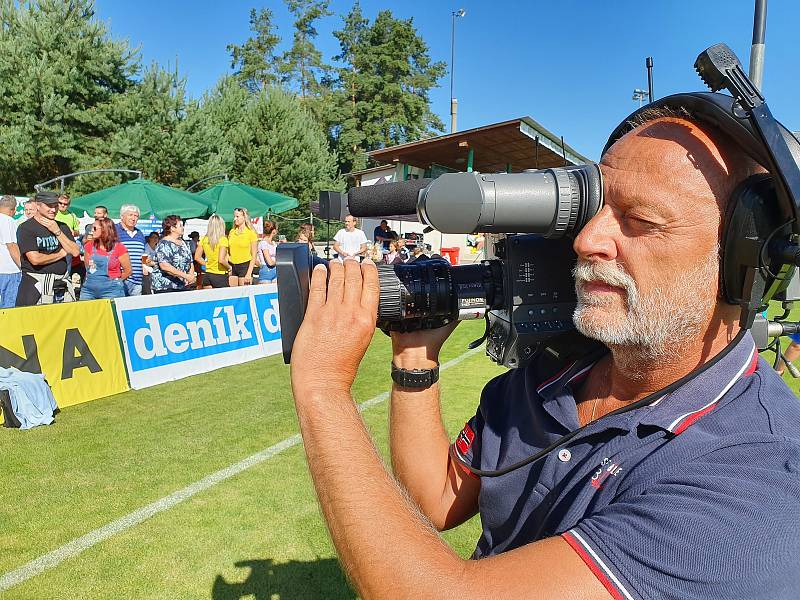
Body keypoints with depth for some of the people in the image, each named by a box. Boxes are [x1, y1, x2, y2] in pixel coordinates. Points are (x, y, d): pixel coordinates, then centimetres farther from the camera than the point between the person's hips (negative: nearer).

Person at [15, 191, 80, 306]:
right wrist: (61, 254, 0)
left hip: (63, 284, 5)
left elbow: (75, 252, 0)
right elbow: (35, 259, -14)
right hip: (36, 283, -4)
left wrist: (57, 232, -6)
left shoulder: (63, 227, 13)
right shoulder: (26, 228, -4)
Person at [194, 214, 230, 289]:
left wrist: (207, 265, 15)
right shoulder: (222, 239, -12)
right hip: (220, 276, -5)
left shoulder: (204, 239, 4)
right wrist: (229, 267, -3)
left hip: (207, 275, 6)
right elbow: (221, 260, -19)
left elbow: (197, 257, 7)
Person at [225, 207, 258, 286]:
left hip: (244, 266, -4)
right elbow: (227, 252, 16)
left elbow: (254, 256, -5)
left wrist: (249, 273, -12)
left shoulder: (251, 233, -3)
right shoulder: (232, 231, 12)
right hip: (231, 266, 4)